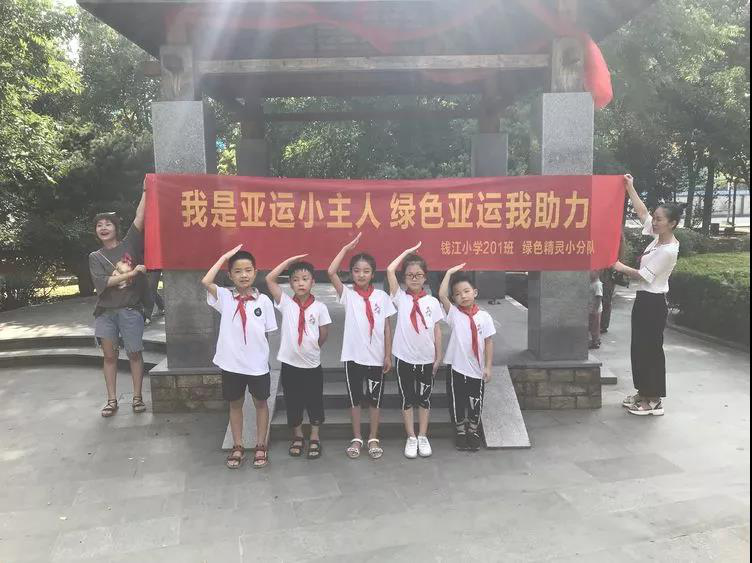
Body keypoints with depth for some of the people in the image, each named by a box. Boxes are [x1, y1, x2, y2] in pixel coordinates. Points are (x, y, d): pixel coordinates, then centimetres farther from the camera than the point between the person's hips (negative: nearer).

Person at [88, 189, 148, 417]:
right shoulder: (95, 257, 7)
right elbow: (103, 282, -8)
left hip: (130, 309, -2)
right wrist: (131, 273, -15)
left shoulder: (128, 244, 4)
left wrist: (145, 190, -13)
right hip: (105, 311, 2)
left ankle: (137, 397, 13)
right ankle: (112, 400, 15)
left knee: (135, 353, 3)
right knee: (109, 355, 6)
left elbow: (140, 217, -7)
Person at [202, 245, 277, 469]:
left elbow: (267, 334, 1)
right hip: (231, 363, 1)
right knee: (235, 404, 14)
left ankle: (261, 446, 28)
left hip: (257, 363, 0)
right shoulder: (224, 297, -4)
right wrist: (224, 257, -16)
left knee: (260, 402, 13)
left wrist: (262, 354, -1)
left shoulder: (263, 301, -5)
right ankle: (238, 447, 29)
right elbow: (206, 282, -22)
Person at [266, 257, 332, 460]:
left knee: (315, 402, 11)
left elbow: (324, 334, 2)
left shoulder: (319, 307, -6)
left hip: (312, 364, 0)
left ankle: (315, 439, 28)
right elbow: (269, 279, -13)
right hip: (290, 364, 1)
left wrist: (312, 348, 7)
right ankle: (297, 437, 32)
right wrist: (290, 260, -13)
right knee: (292, 403, 13)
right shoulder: (286, 303, -5)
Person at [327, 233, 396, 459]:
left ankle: (373, 438, 26)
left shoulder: (382, 296, -1)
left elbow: (387, 327, 3)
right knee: (355, 399, 11)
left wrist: (388, 355, 0)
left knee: (375, 399, 11)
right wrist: (346, 248, -15)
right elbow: (331, 272, -18)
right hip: (353, 355, 0)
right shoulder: (348, 295, -3)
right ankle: (356, 438, 25)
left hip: (376, 356, 1)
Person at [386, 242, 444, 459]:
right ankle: (411, 438, 20)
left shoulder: (432, 302, 0)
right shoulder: (400, 298, -3)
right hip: (405, 358, -1)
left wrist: (438, 356, 3)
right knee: (407, 399, 8)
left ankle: (423, 437, 25)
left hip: (427, 359, 1)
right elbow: (390, 270, -13)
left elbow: (437, 330, 4)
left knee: (424, 399, 13)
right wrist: (407, 252, -4)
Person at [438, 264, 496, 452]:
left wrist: (488, 367, -3)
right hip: (456, 367, 0)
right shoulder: (454, 313, -3)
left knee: (475, 403, 11)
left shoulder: (484, 316, -2)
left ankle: (473, 432, 31)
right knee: (457, 402, 9)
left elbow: (488, 342, 0)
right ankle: (460, 432, 28)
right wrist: (450, 272, -13)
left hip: (477, 369, 0)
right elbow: (442, 295, -17)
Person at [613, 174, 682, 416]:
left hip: (653, 304, -9)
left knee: (651, 349, -2)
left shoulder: (667, 251, -21)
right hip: (644, 300, 9)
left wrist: (620, 268, -5)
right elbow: (642, 212, 11)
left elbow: (642, 275, -17)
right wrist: (630, 188, 8)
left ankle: (654, 401, 8)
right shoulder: (659, 237, 4)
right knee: (640, 348, 14)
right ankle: (644, 393, 25)